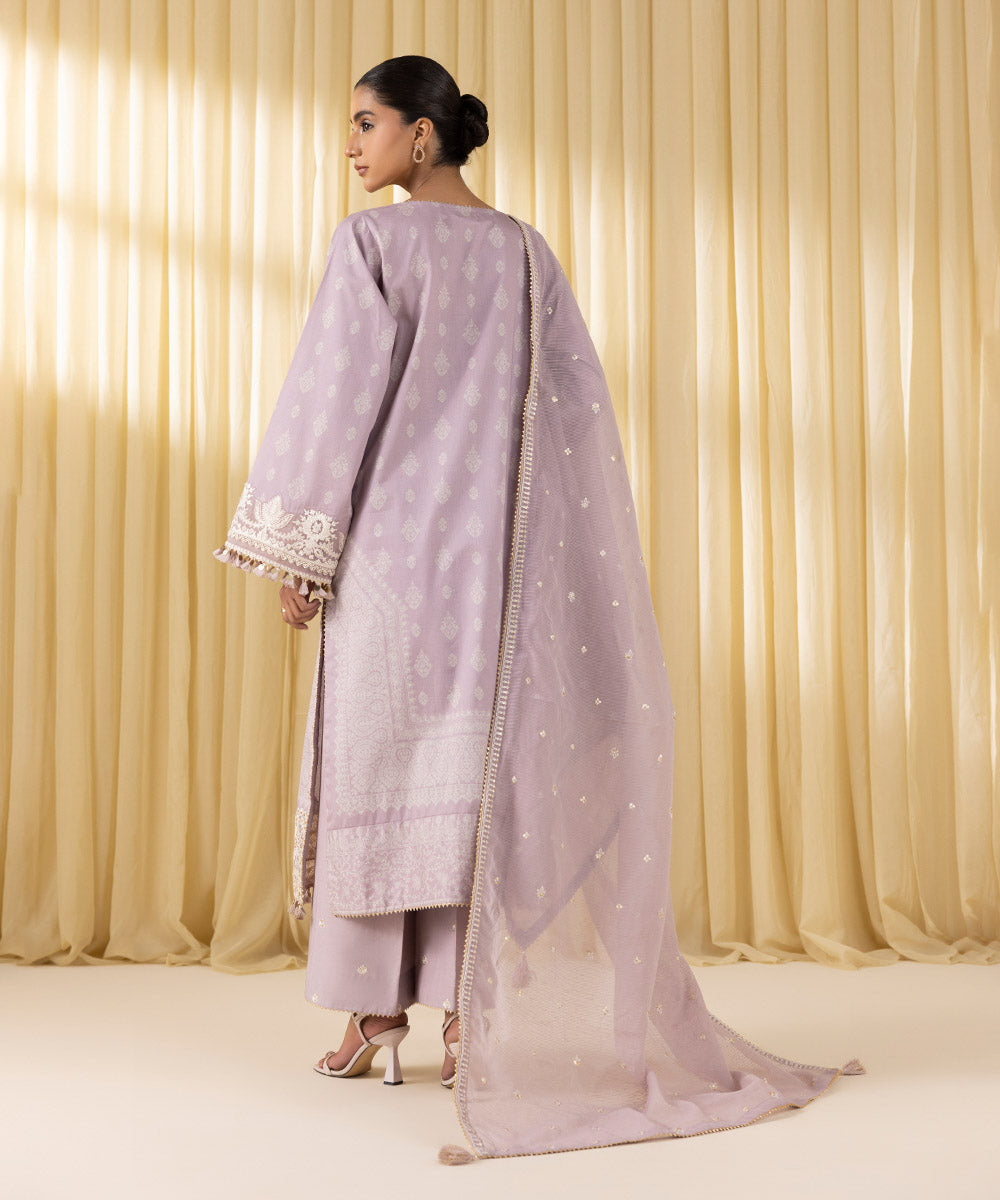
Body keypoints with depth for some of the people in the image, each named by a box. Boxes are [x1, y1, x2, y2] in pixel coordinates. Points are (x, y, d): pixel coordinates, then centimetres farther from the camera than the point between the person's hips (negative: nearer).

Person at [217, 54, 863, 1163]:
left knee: (379, 751, 4)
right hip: (499, 541, 4)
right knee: (485, 760, 5)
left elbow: (331, 396, -10)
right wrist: (562, 563, 12)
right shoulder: (529, 253, 10)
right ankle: (474, 1015, 4)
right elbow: (578, 411, 9)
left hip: (396, 531, -4)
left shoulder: (374, 241, -6)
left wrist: (292, 548, -5)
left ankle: (378, 1011, 7)